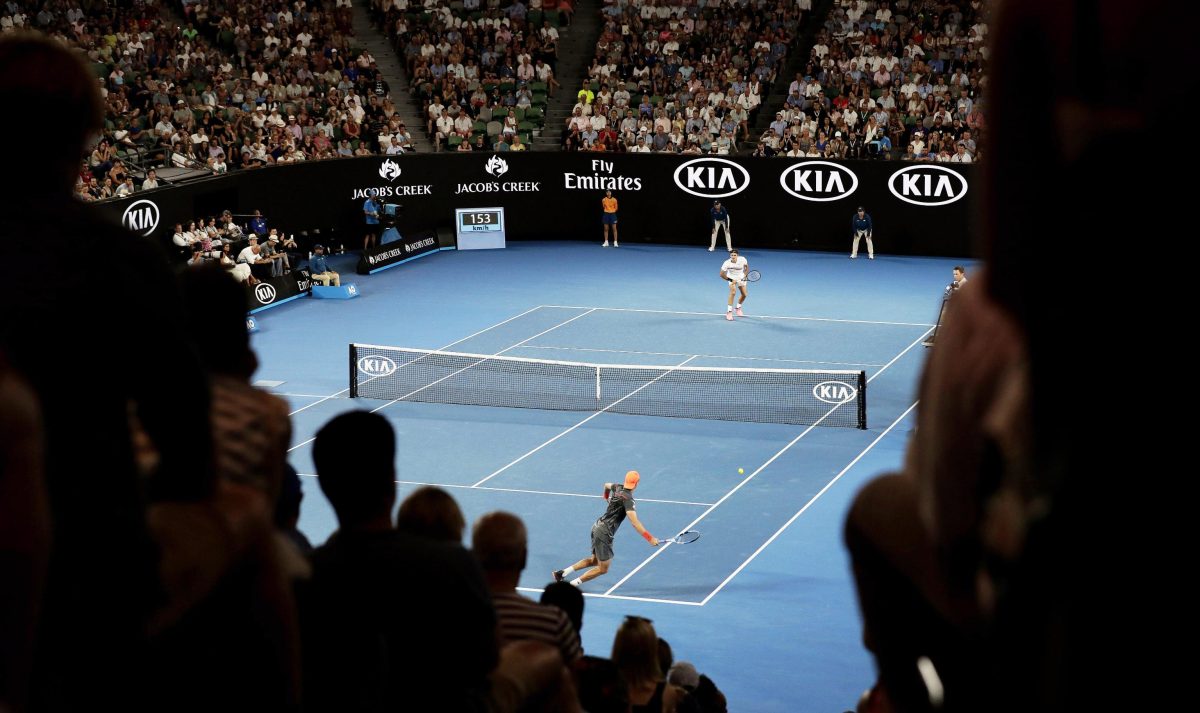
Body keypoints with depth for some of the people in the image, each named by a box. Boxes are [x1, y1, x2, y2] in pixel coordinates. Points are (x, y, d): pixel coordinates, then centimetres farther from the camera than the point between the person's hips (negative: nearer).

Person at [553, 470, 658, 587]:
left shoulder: (618, 487, 6)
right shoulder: (628, 499, -18)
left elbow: (606, 485, 32)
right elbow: (635, 523, -28)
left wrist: (606, 497, 53)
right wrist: (650, 538, -27)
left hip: (598, 525, 9)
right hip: (604, 532, -9)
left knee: (594, 560, 24)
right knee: (603, 568, 3)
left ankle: (562, 573, 19)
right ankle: (573, 584, 2)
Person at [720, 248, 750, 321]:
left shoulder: (742, 260, -25)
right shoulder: (726, 263, -30)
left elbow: (746, 267, -3)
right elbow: (722, 274, -19)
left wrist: (745, 275, -17)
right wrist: (731, 280, -23)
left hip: (741, 278, 3)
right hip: (732, 278, -3)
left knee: (744, 295, 6)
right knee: (733, 291, -27)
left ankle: (738, 308, 38)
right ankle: (729, 312, -22)